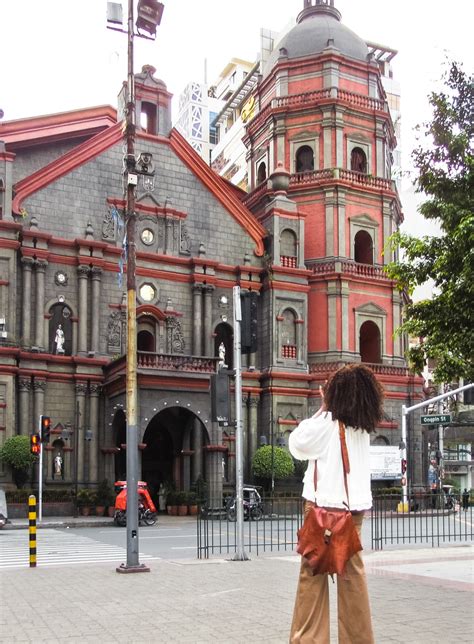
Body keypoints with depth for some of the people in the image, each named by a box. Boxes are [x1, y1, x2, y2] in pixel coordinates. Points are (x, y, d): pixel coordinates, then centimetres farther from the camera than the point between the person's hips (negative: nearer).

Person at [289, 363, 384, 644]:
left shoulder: (327, 422, -9)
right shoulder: (363, 428, 8)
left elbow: (298, 444, 2)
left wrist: (323, 408, 4)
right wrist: (327, 410, 13)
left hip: (325, 505, -5)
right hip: (354, 506, 5)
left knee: (313, 572, 2)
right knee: (352, 573, 11)